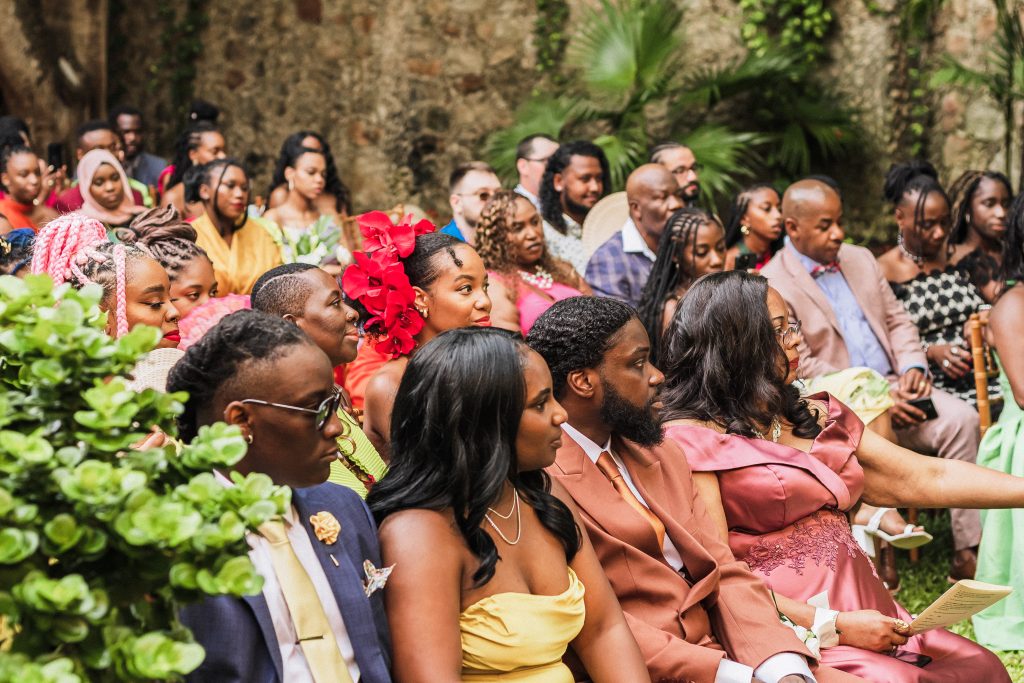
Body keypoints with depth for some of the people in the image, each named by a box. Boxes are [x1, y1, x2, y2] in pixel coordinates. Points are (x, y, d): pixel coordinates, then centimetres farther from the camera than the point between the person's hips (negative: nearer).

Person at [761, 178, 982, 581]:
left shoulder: (860, 259, 17)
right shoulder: (771, 286, -6)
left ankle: (968, 552, -17)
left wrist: (912, 366, -2)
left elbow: (897, 321, 20)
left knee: (961, 418, -18)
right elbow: (801, 367, -12)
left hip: (894, 386, 6)